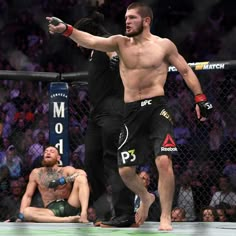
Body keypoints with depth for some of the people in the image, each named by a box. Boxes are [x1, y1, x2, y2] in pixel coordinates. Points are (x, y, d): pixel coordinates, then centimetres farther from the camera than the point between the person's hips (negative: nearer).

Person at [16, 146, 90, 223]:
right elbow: (27, 195, 13)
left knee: (81, 176, -17)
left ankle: (83, 215, -35)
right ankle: (68, 220, -40)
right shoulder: (36, 173, 14)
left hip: (69, 207, -1)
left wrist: (68, 179, -27)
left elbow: (82, 173, -10)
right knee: (26, 212, -30)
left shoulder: (67, 170, 10)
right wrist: (21, 216, -2)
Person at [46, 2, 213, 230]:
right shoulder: (120, 43, 7)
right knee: (125, 170, 5)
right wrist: (66, 30, -24)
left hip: (156, 108, -3)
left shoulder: (164, 45, 2)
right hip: (131, 111, 4)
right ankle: (145, 198, 37)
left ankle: (165, 217, -7)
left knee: (164, 161, -19)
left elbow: (186, 71, 9)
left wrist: (200, 98, 1)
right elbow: (92, 41, -8)